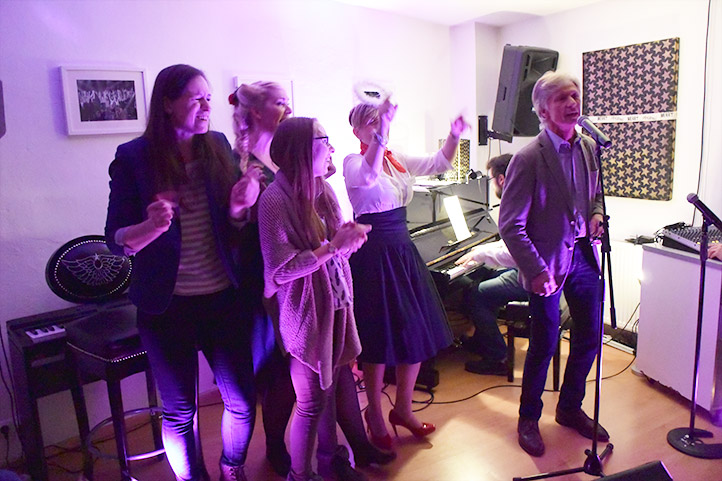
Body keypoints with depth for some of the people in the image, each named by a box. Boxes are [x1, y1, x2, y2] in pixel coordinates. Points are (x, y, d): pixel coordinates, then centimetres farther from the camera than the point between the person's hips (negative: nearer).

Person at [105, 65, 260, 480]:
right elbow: (115, 241, -7)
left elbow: (233, 225, 7)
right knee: (180, 410, 12)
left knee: (243, 401, 10)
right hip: (168, 306, -2)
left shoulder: (219, 146, 2)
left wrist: (238, 207, -15)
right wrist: (151, 227, -27)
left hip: (223, 297, 3)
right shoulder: (133, 157, -8)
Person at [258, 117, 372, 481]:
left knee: (328, 387, 21)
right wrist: (334, 246, -23)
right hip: (305, 311, -7)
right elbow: (281, 269, -22)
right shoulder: (275, 199, -19)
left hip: (334, 304, 7)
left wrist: (349, 236, 0)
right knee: (310, 402, 8)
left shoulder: (321, 190, 4)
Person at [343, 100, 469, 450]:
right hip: (374, 255, -7)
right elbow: (368, 177, -33)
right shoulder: (353, 161, -10)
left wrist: (454, 136, -9)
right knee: (381, 337, 2)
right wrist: (380, 135, -43)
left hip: (403, 253, 7)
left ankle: (402, 408, 30)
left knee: (418, 333, 11)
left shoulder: (398, 160, 10)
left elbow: (439, 163, 7)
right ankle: (375, 415, 25)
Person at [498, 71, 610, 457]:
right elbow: (510, 225, -18)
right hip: (548, 261, -7)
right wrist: (536, 271, -21)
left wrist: (597, 216, -1)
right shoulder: (529, 158, -16)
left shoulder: (589, 148, 5)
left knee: (589, 337, 15)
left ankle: (570, 408, 38)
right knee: (544, 343, 3)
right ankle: (528, 419, 26)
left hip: (583, 255, 7)